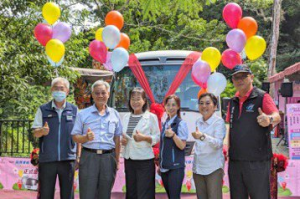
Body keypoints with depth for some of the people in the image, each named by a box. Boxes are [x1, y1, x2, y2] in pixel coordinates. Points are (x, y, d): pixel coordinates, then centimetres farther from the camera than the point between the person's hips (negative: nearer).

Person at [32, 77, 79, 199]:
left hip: (68, 159, 1)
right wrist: (42, 131, -20)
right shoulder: (43, 110, 6)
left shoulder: (74, 110, 8)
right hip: (47, 160, 0)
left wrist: (78, 156, 4)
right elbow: (35, 133, 3)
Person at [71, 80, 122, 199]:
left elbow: (117, 139, 14)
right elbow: (75, 137, 3)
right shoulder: (83, 114, 4)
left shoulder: (114, 114, 11)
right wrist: (86, 138, -18)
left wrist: (117, 160, 9)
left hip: (108, 158, 2)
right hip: (89, 157, -2)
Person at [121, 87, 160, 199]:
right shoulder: (126, 117, 11)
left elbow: (157, 137, -4)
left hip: (145, 161, -5)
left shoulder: (151, 117, -4)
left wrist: (144, 137, -21)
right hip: (129, 160, 5)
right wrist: (122, 140, -4)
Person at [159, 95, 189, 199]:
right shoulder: (165, 124, 13)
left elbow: (182, 146, -13)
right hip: (164, 167, 7)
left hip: (175, 167, -7)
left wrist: (173, 135, -30)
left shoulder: (181, 123, -8)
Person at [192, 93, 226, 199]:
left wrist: (202, 136, -37)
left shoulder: (219, 121, -10)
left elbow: (218, 143, -23)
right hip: (198, 167, 6)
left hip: (213, 168, -6)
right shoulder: (198, 122, 8)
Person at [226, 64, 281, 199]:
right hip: (235, 161, 6)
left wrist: (269, 119, -42)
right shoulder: (233, 102, 15)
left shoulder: (262, 97, -4)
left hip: (257, 161, -6)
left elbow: (277, 116, -19)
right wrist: (227, 149, 11)